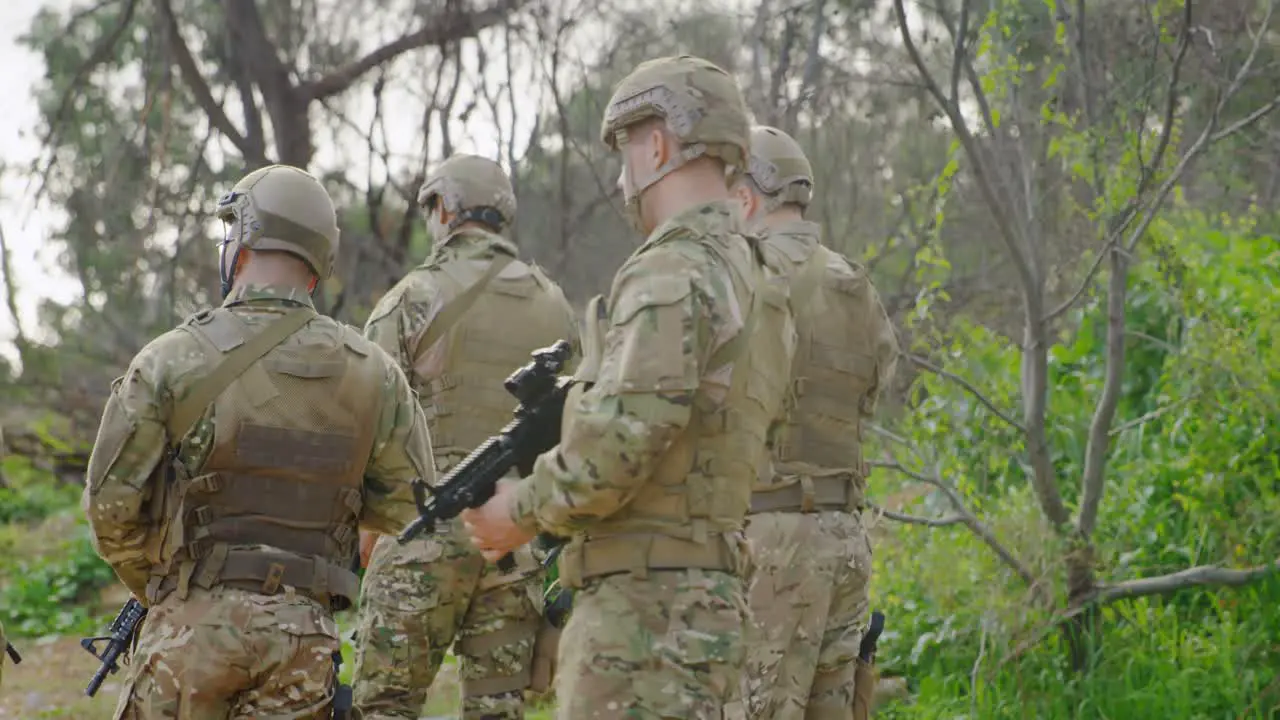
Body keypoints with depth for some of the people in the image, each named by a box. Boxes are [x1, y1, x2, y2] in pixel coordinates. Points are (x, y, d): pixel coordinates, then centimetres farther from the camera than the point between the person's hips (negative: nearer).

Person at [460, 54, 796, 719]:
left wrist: (523, 510, -6)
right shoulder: (748, 279, 18)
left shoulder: (670, 274, -14)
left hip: (645, 609, -10)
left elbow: (617, 444, -22)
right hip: (704, 602, 10)